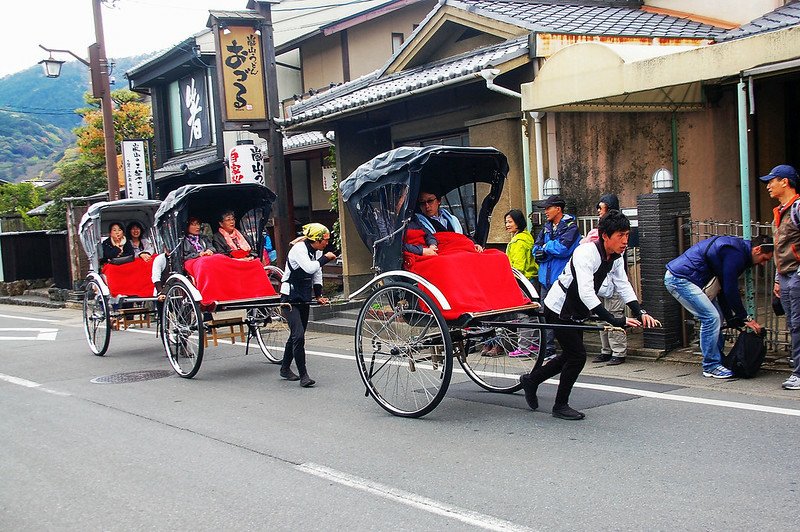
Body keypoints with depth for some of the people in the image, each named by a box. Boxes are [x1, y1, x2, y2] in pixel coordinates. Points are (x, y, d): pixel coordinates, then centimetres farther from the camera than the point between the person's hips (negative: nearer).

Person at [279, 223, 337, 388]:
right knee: (298, 336, -16)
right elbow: (310, 268, -33)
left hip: (304, 299, 9)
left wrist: (319, 296, 7)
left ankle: (285, 368, 31)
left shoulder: (316, 251, 8)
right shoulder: (299, 249, -18)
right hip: (290, 300, -9)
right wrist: (325, 258, -19)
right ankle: (303, 375, -14)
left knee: (296, 335, 16)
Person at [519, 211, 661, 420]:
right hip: (558, 310, -9)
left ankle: (531, 380, 34)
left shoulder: (616, 257, -3)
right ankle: (560, 406, 5)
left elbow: (624, 286, 0)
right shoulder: (586, 253, -30)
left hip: (576, 312, 9)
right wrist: (614, 321, -42)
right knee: (578, 354, -11)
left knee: (571, 355, 16)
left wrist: (640, 313, -16)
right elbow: (586, 293, -37)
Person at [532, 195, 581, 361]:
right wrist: (540, 253, -5)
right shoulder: (547, 227, 16)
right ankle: (549, 349, 15)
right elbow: (536, 247, 17)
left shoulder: (570, 226, -6)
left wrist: (546, 246, -3)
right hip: (546, 278, 7)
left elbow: (563, 248, -19)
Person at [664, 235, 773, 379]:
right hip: (679, 279, -11)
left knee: (716, 317, 11)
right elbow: (730, 290, -17)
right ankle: (711, 366, -3)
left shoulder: (737, 248, 13)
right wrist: (746, 318, -7)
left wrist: (731, 319, 15)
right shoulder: (735, 254, -19)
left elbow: (723, 288, 17)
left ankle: (717, 360, 18)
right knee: (711, 318, -12)